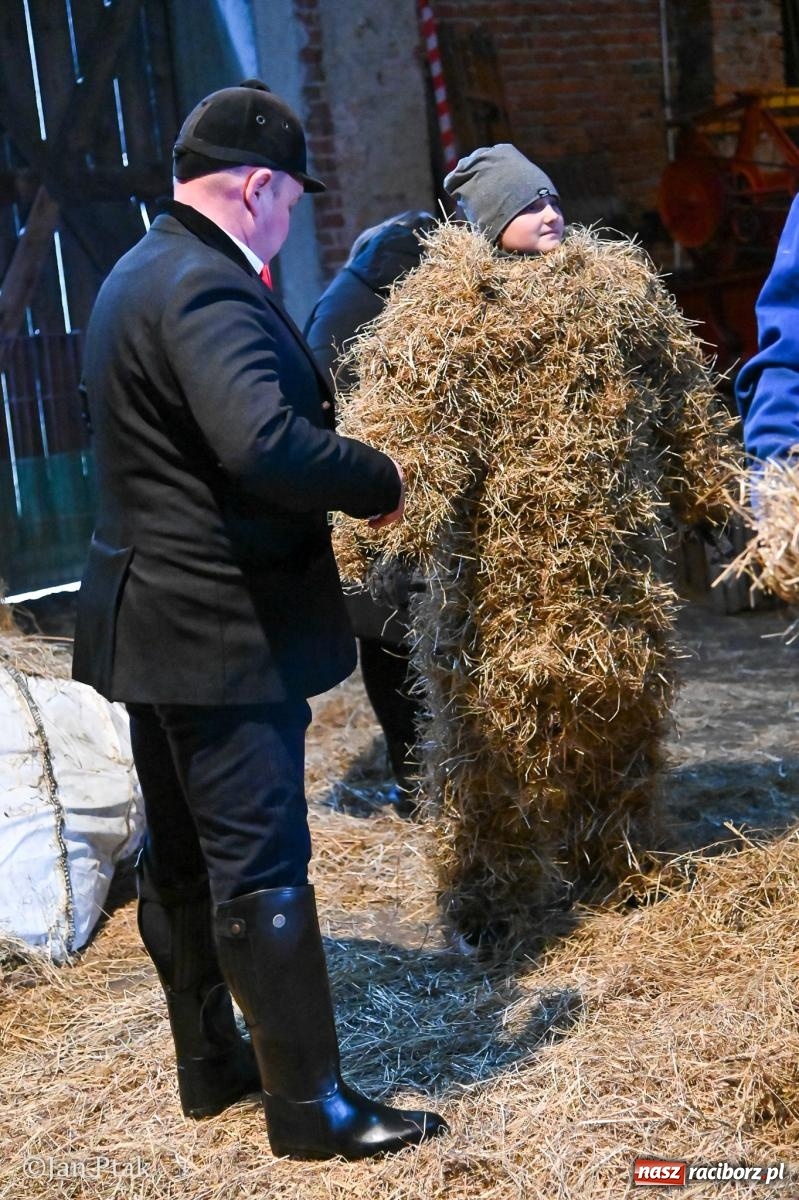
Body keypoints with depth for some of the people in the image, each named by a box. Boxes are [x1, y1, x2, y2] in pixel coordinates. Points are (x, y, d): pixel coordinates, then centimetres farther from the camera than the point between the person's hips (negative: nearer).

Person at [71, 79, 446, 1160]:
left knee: (181, 856, 17)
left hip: (155, 623, 11)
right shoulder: (209, 288, -19)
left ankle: (210, 1064, 32)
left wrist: (337, 481, 13)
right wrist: (380, 481, -18)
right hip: (226, 630, -11)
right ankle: (311, 1105, 10)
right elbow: (264, 442, -34)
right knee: (262, 868, -2)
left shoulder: (140, 275, 15)